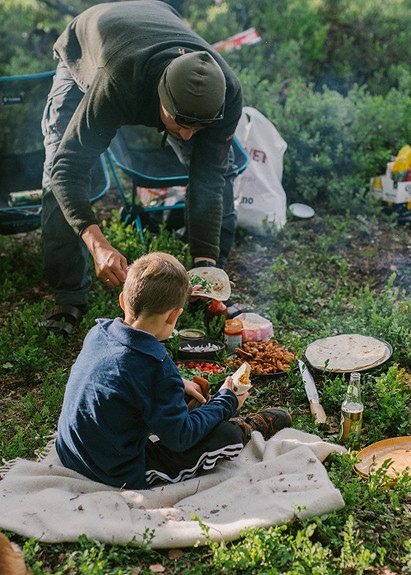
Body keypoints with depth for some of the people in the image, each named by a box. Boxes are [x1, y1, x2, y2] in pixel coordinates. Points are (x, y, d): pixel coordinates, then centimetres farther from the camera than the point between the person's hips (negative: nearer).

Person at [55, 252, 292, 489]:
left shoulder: (99, 332, -7)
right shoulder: (157, 366, -29)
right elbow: (179, 438, -19)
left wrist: (176, 384, 17)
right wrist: (225, 402, -5)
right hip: (122, 476, -8)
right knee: (227, 436, -4)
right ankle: (246, 428, 27)